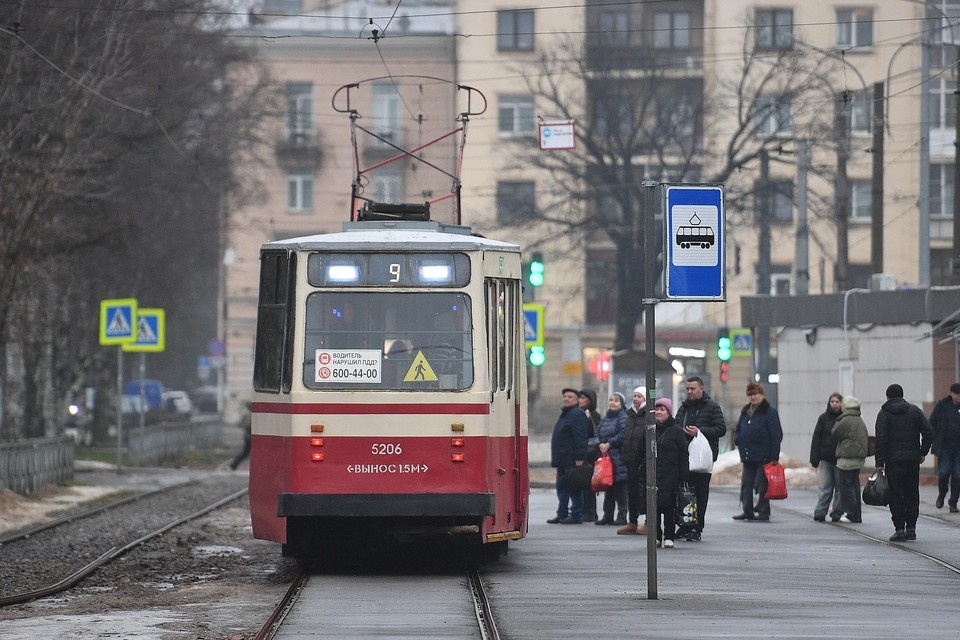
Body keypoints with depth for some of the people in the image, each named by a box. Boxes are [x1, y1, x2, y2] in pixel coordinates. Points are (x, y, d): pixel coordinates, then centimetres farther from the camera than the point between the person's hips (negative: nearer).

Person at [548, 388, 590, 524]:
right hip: (563, 460, 10)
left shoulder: (577, 414, -11)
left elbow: (580, 438, -18)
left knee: (573, 488, -5)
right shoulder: (565, 414, 20)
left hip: (572, 460, -10)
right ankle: (562, 514, 18)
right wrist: (555, 458, 20)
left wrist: (579, 458, -23)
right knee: (562, 487, 12)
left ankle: (576, 515, -2)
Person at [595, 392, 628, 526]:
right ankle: (608, 516, 16)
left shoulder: (623, 418, -7)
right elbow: (598, 434, 17)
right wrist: (600, 445, -3)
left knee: (620, 488, -5)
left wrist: (608, 444, -14)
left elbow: (623, 435, -17)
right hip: (605, 456, 7)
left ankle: (622, 516, -2)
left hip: (619, 458, -7)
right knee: (608, 487, 10)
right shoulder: (604, 419, 18)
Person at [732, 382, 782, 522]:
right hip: (747, 456, 7)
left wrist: (774, 457, -15)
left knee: (762, 484, -4)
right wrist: (739, 442, 7)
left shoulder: (769, 412, -6)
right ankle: (747, 511, 11)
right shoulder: (745, 412, 15)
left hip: (763, 456, -7)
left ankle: (763, 511, 1)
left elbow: (776, 435, -10)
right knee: (746, 484, 6)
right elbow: (739, 430, 29)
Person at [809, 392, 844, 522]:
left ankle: (837, 513, 11)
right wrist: (815, 459, -1)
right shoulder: (823, 418, 5)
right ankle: (820, 512, -5)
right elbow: (816, 439, 5)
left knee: (840, 487, 4)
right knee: (825, 487, -4)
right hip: (826, 458, 0)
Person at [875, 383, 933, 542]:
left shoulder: (884, 413, -1)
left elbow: (881, 439, -9)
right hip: (913, 459, 3)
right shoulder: (915, 410, 8)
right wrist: (922, 453, 10)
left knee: (896, 494, -1)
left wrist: (880, 462, -9)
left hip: (893, 460, -3)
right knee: (912, 493, 11)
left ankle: (899, 529, -7)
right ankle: (911, 528, 9)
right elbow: (928, 433, 2)